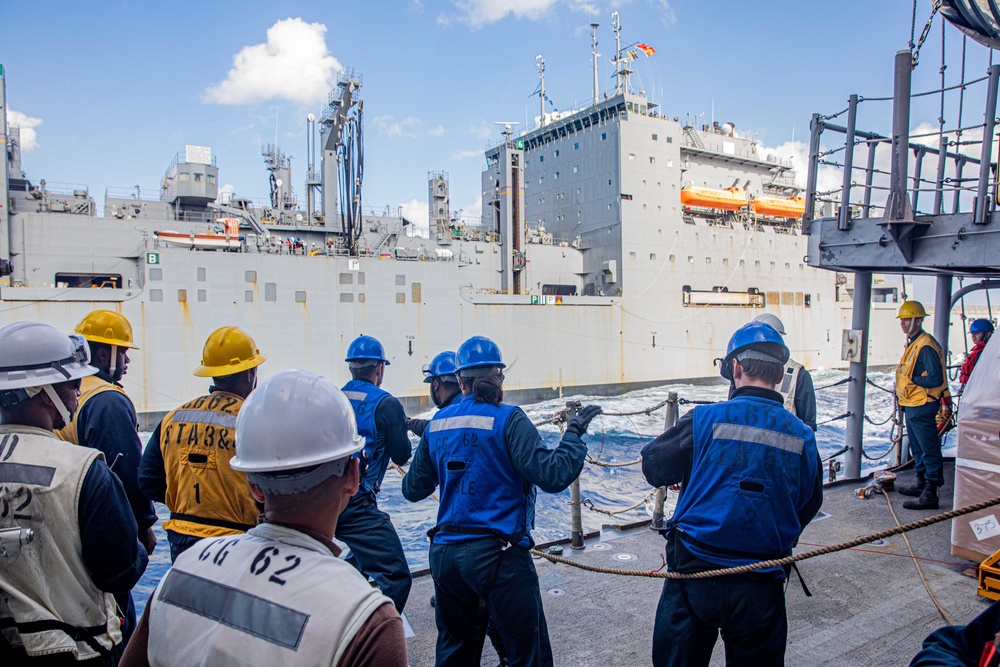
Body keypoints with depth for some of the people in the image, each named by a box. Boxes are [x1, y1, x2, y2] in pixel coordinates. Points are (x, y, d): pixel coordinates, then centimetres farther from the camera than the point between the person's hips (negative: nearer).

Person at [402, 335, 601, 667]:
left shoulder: (437, 424, 5)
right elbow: (553, 475, -19)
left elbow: (413, 489, 13)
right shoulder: (508, 419, -11)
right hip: (498, 556, -6)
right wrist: (574, 432, -4)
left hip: (445, 555, 6)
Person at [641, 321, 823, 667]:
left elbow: (653, 467, -2)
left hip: (694, 575, -2)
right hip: (761, 589, 3)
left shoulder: (705, 419, -14)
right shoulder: (802, 436, -3)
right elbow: (808, 506, 11)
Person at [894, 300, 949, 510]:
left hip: (922, 407, -11)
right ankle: (921, 484, 33)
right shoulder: (913, 343, 14)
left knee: (929, 449, -5)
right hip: (911, 406, 11)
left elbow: (935, 379, -24)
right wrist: (900, 392, 11)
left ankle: (930, 494, 0)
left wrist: (912, 380, -13)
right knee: (917, 448, 20)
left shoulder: (926, 346, -19)